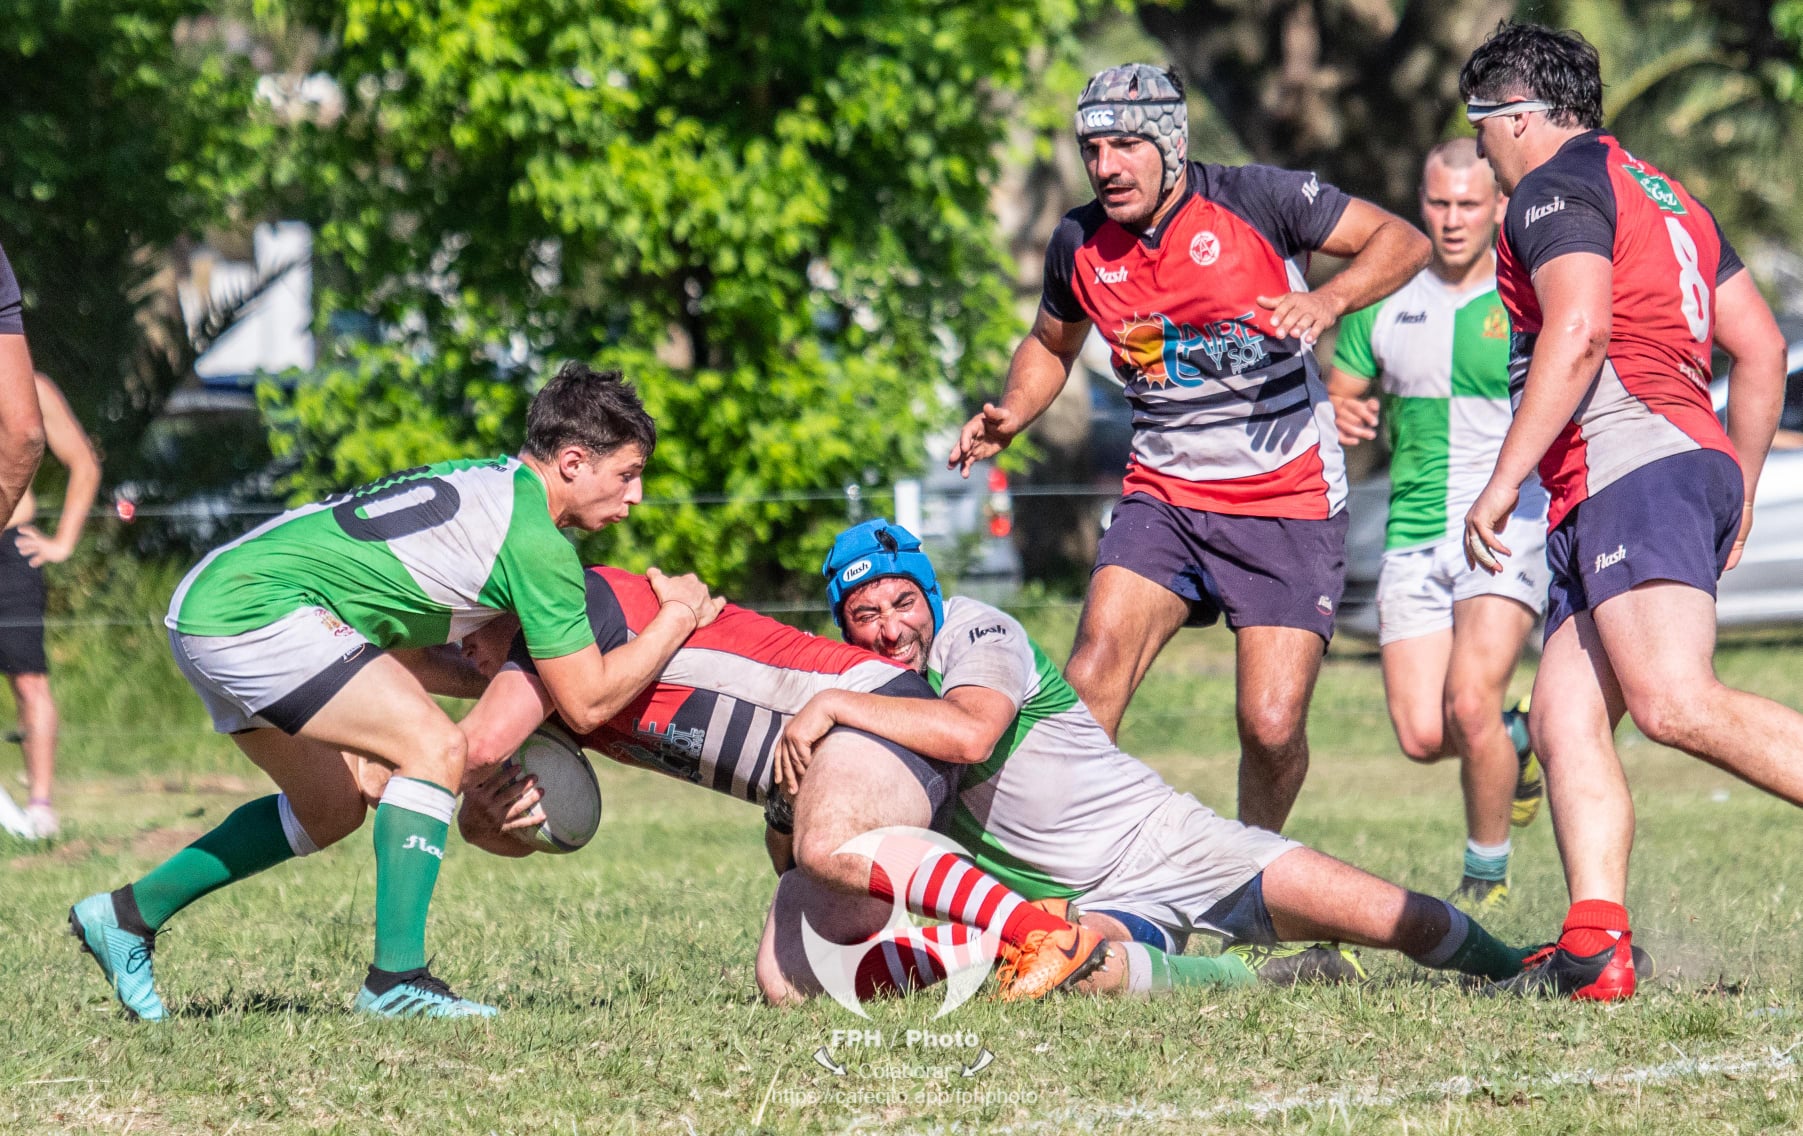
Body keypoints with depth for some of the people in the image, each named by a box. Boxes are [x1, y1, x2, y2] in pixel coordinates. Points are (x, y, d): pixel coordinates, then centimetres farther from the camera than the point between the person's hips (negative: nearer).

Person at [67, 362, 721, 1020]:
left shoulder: (482, 481, 17)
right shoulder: (536, 541, -12)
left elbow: (400, 651, 21)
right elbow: (586, 704, -7)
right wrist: (676, 619, 3)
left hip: (205, 604, 10)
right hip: (255, 610, -10)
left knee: (334, 805, 21)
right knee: (435, 750, -11)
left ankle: (127, 914, 27)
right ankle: (396, 980, -13)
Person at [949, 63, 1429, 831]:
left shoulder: (1258, 200, -11)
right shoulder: (1079, 244, 1)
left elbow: (1403, 241, -7)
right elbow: (1050, 344, 21)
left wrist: (1329, 300, -26)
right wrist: (1010, 417, 1)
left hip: (1289, 503, -3)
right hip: (1164, 499, 3)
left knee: (1273, 727, -9)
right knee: (1091, 677, -19)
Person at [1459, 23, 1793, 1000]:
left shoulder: (1556, 186, 0)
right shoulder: (1666, 198, 28)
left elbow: (1578, 333, -16)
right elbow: (1761, 348, 26)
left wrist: (1502, 482, -15)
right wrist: (1739, 491, 31)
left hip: (1636, 461, -10)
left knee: (1675, 704, -24)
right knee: (1565, 720, 2)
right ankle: (1595, 946, -12)